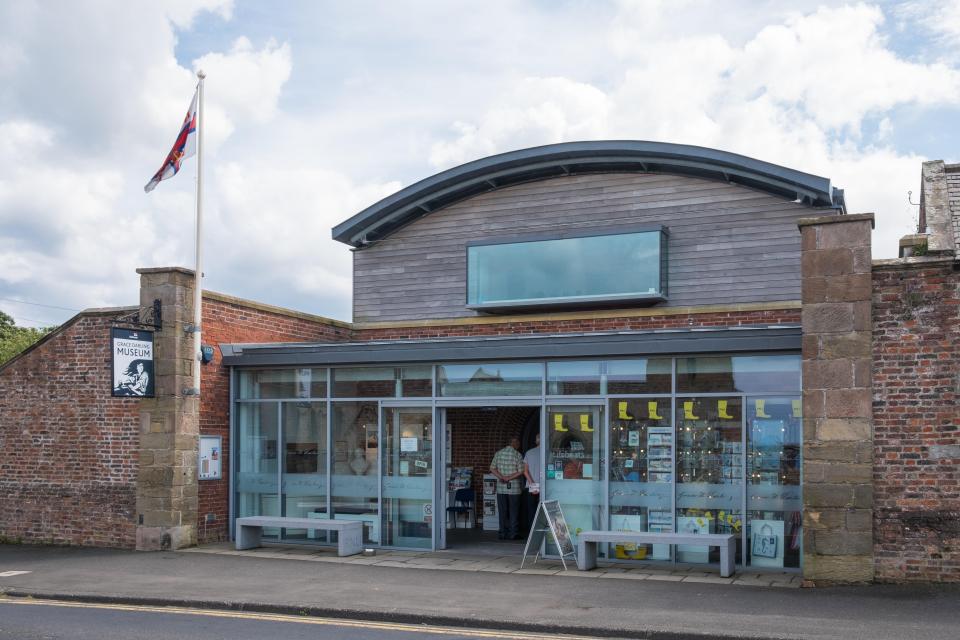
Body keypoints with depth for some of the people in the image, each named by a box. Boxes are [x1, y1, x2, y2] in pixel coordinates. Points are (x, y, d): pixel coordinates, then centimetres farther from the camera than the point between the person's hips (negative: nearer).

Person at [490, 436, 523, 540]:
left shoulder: (498, 453, 6)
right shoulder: (517, 454, -6)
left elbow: (492, 468, 2)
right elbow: (521, 472, -11)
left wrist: (502, 477, -6)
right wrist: (509, 478, -8)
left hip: (501, 488, 3)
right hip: (514, 488, -3)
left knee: (502, 512, 8)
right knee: (514, 512, 4)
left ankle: (503, 533, 10)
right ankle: (514, 533, 4)